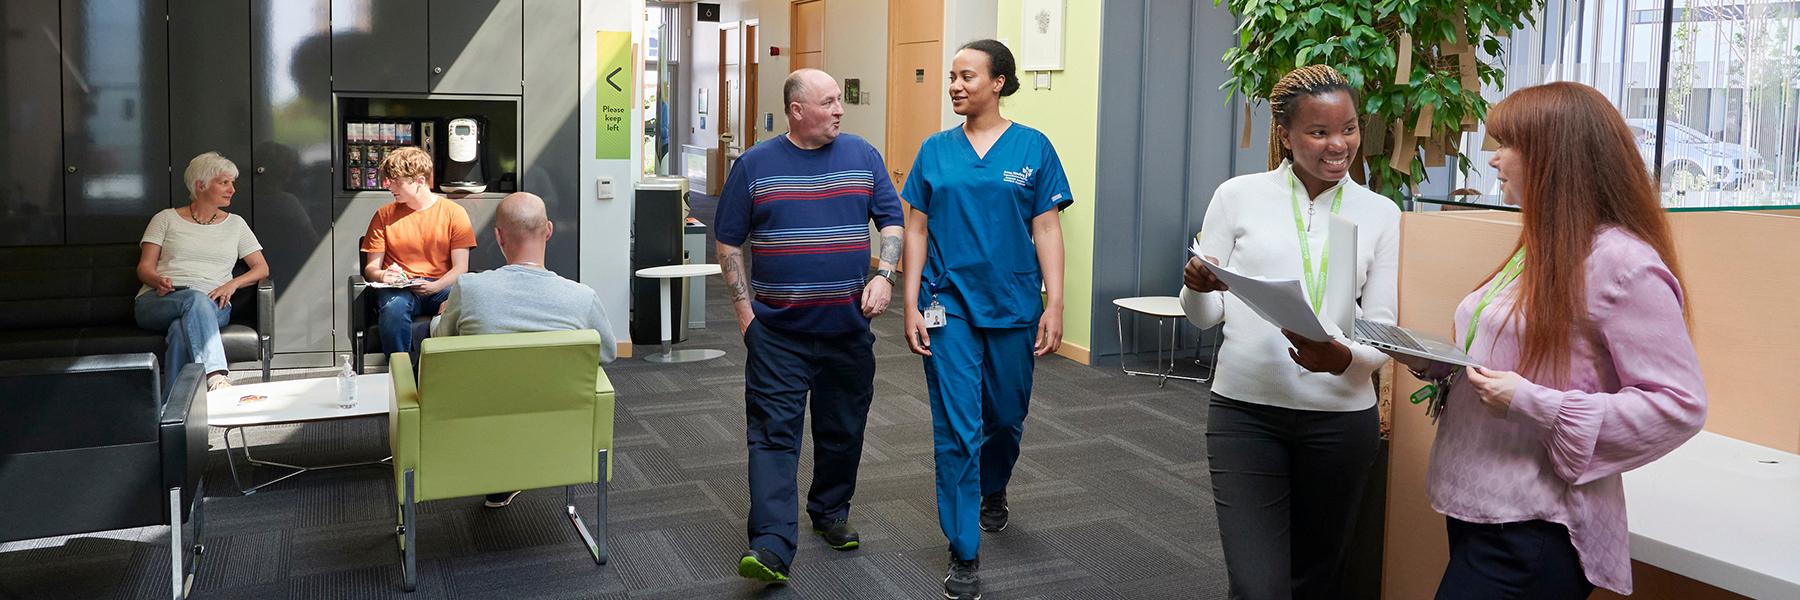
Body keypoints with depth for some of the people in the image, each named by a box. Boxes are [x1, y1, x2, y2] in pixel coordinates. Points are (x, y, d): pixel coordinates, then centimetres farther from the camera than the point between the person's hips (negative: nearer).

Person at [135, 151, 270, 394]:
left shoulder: (235, 224, 21)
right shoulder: (166, 219, 17)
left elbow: (262, 268, 17)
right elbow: (145, 267, 10)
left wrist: (232, 284, -3)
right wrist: (158, 281, -14)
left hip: (212, 306, 1)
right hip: (158, 302, -1)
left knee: (182, 330, -36)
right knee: (194, 298, -39)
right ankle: (216, 376, -56)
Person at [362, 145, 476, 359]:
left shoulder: (454, 213, 5)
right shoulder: (384, 216, 11)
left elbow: (460, 268, 1)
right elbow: (370, 268, 11)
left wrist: (434, 287, -18)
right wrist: (382, 275, -14)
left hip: (440, 287, -1)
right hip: (398, 289, 1)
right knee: (394, 307, -36)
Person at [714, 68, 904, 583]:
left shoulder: (863, 156, 5)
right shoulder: (755, 164, 0)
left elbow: (892, 221, 7)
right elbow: (729, 242, 4)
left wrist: (883, 275, -10)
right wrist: (745, 308, -2)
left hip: (848, 326, 3)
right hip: (778, 328, -2)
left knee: (842, 429, 13)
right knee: (773, 433, -8)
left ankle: (831, 513, 33)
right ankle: (771, 548, -11)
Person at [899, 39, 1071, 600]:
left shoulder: (1032, 148, -1)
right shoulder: (936, 150, 3)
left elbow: (1046, 230, -2)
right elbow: (916, 230, 4)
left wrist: (1054, 306, -8)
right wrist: (911, 306, -2)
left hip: (1012, 303, 0)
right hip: (949, 305, 0)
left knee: (1006, 417, 15)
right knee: (957, 429, -3)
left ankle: (992, 490, 48)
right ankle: (964, 555, 5)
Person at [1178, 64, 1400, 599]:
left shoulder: (1380, 214, 4)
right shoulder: (1239, 196, 0)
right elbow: (1205, 315, 3)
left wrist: (1344, 358, -21)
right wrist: (1195, 287, -20)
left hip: (1341, 419, 2)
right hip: (1245, 413, -2)